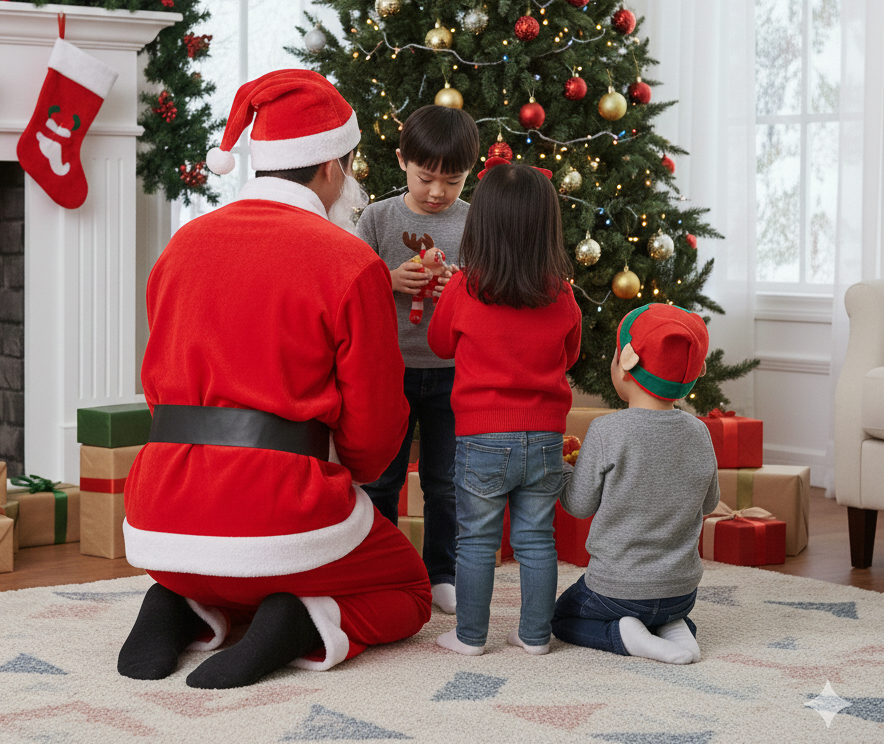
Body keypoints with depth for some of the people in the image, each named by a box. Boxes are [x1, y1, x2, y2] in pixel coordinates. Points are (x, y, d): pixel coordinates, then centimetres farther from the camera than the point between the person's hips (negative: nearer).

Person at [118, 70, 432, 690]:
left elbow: (159, 384, 15)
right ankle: (300, 626, -7)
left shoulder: (184, 243, 8)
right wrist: (346, 475, 17)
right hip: (282, 511, -5)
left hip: (166, 516, 5)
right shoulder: (352, 263, -8)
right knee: (408, 590, 23)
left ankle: (183, 610, 4)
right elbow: (374, 424, -5)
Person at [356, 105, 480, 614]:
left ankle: (442, 574, 22)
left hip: (450, 371, 0)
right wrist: (390, 280, -18)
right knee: (381, 476, 8)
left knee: (445, 481, 9)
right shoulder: (378, 218, -1)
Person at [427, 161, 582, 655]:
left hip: (483, 439, -2)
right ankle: (535, 634, 18)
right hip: (544, 438, 2)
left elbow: (440, 344, 9)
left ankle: (470, 635, 14)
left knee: (477, 541, 8)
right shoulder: (562, 298, -4)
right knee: (536, 540, 11)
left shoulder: (462, 293, -10)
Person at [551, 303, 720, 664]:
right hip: (681, 591, 4)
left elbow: (580, 505, -9)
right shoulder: (698, 432, -5)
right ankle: (673, 628, 3)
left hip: (616, 589, -4)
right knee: (667, 611, 37)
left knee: (563, 617, 25)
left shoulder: (606, 431, -19)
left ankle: (622, 634, -4)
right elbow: (708, 502, 8)